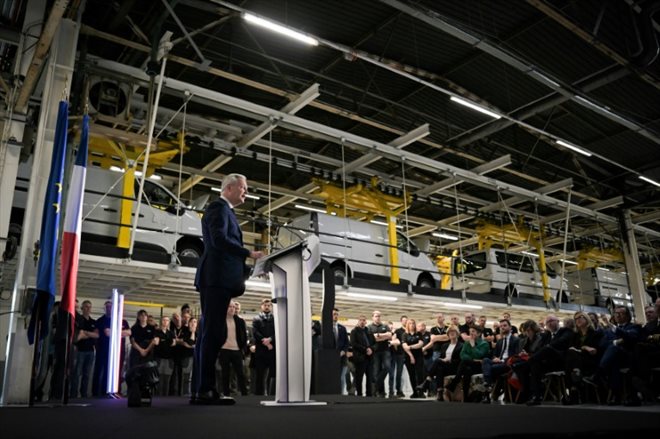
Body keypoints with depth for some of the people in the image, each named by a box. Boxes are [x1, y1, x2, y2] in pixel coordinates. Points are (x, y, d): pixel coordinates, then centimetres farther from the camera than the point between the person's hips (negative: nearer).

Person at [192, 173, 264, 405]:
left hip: (219, 279, 10)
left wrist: (243, 267, 13)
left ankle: (202, 390, 8)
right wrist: (249, 253, -13)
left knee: (213, 334, 7)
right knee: (213, 334, -12)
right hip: (216, 278, -10)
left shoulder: (225, 211, 28)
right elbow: (219, 239, -17)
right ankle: (204, 391, -11)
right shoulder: (218, 207, -3)